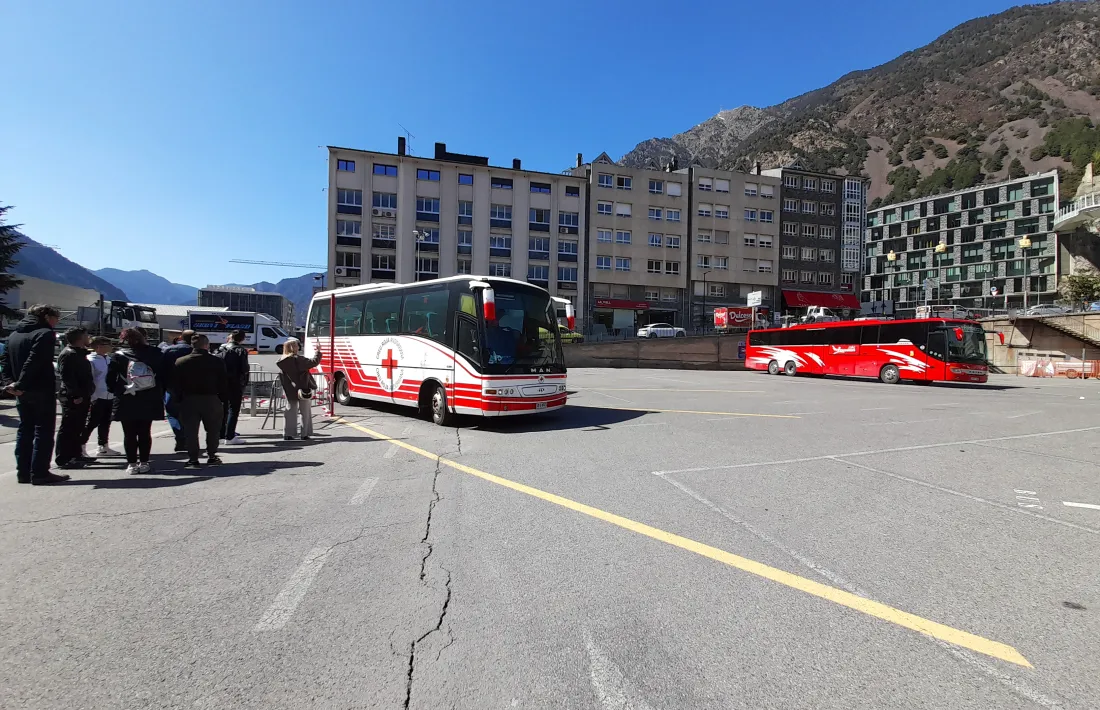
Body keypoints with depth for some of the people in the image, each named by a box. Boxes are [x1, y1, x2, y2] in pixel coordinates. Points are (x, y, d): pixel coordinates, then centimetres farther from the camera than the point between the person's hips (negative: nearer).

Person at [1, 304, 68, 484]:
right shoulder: (45, 333, -11)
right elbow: (34, 361, -21)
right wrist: (20, 384, -18)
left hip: (22, 392, 8)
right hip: (42, 390, -8)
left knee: (24, 430, 13)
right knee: (43, 432, -3)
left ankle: (23, 472, 15)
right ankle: (39, 473, -3)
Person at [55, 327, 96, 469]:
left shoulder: (79, 353, 18)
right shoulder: (68, 354, -14)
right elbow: (67, 376, -22)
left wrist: (86, 394, 19)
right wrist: (75, 395, -24)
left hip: (82, 397, 10)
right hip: (73, 398, -10)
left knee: (78, 428, 17)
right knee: (68, 428, -6)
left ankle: (76, 454, 26)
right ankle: (63, 459, -3)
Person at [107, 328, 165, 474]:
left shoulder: (118, 356, -4)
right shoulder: (155, 354, 0)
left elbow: (110, 379, -5)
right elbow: (163, 376, 2)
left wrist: (116, 391, 11)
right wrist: (160, 394, 9)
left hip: (126, 402, -2)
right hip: (149, 402, 2)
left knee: (129, 434, 6)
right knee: (145, 433, 8)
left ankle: (132, 464, 7)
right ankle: (144, 463, 11)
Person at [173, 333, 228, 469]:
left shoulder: (180, 362, 0)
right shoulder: (217, 362, -4)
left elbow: (175, 385, 2)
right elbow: (223, 384, -3)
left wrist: (180, 399, 10)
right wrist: (222, 398, 7)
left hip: (188, 401, 1)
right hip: (211, 400, -1)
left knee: (190, 431, 6)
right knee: (213, 430, 13)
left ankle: (193, 459, 6)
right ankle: (212, 456, 16)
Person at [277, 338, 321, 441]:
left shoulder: (281, 362, 3)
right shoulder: (298, 359, -16)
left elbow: (282, 378, 8)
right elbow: (314, 362, -16)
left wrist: (286, 390, 16)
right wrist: (318, 351, -5)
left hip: (290, 392, 5)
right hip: (303, 389, -5)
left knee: (290, 411, 12)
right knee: (305, 412, 6)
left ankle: (288, 434, 11)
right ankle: (305, 433, 7)